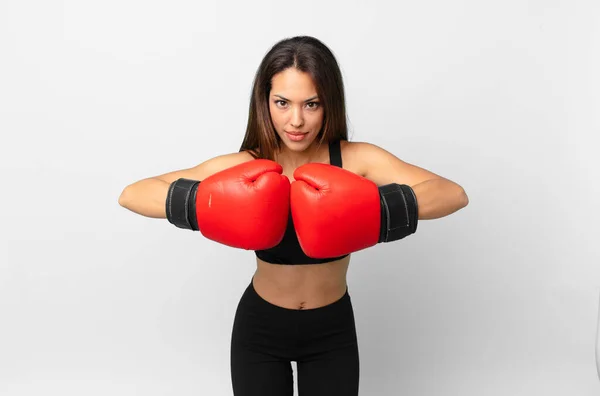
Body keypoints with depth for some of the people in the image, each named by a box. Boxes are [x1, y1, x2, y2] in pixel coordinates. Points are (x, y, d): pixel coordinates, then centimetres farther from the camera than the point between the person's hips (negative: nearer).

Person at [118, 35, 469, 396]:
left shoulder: (356, 159, -18)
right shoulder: (244, 167, -19)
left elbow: (454, 194, -28)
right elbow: (132, 195, -23)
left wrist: (376, 210, -45)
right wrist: (203, 202, -42)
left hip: (332, 329, 1)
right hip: (259, 327, 0)